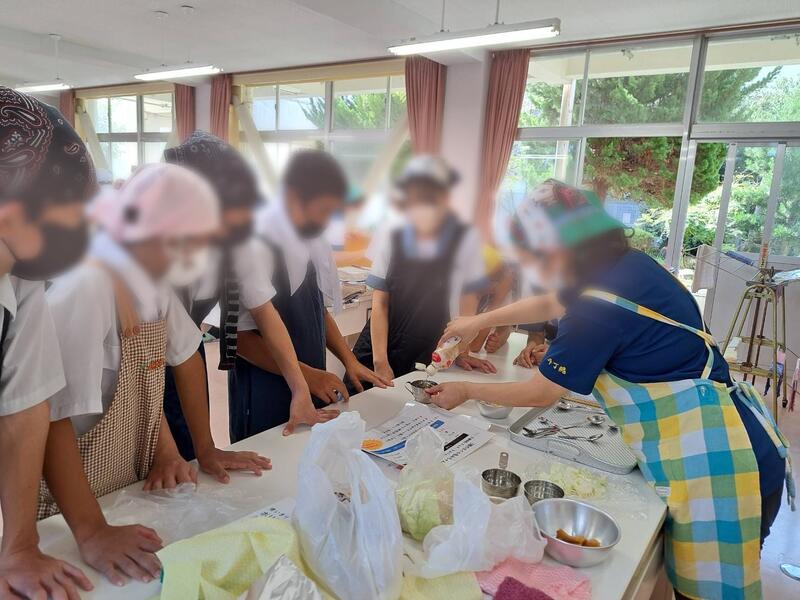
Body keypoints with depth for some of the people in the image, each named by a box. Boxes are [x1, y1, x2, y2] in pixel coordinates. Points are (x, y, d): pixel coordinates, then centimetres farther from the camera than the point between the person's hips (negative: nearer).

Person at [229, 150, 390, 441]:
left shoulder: (313, 241, 1)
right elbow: (239, 335, -17)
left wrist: (349, 361, 3)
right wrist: (306, 373, -17)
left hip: (311, 387, 7)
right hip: (266, 397, -6)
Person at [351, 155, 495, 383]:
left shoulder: (465, 240, -4)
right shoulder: (390, 240, -2)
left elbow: (468, 302, 3)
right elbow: (380, 304, -3)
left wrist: (462, 352, 2)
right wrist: (380, 362, -8)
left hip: (429, 360, -1)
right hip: (376, 351, 1)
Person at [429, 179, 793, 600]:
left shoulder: (598, 309, -24)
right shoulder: (627, 265, 2)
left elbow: (539, 394, -10)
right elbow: (549, 304, 21)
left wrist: (466, 391, 5)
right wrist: (479, 322, 27)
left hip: (717, 460, -9)